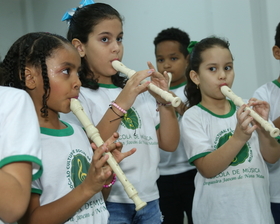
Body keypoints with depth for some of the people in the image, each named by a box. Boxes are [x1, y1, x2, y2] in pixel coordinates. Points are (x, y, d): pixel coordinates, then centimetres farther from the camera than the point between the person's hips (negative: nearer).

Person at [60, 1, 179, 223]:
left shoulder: (139, 91, 10)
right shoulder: (76, 94, -6)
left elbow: (169, 144, 8)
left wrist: (164, 100, -6)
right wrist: (120, 103, -23)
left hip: (149, 201, 6)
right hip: (107, 204, -5)